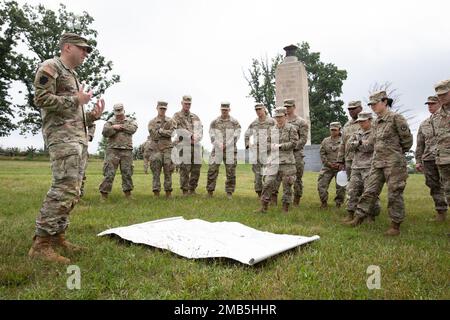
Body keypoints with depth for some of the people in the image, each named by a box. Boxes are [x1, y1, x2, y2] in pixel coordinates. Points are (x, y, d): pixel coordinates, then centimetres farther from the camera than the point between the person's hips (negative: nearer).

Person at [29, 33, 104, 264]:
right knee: (65, 188, -19)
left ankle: (57, 235, 16)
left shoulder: (73, 77, 27)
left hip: (80, 138, 10)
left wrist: (93, 115, 11)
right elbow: (41, 99, -14)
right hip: (62, 136, -9)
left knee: (73, 191, 7)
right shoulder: (50, 67, 1)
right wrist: (75, 100, -8)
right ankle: (40, 243, -13)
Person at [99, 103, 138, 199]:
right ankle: (104, 193, 0)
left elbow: (133, 128, -6)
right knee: (109, 173, -5)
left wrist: (121, 126, -5)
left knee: (127, 173, 6)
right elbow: (105, 132, -2)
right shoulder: (110, 121, 13)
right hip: (113, 150, -1)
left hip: (126, 150, 2)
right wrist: (114, 127, -9)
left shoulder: (130, 121, 16)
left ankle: (128, 193, 16)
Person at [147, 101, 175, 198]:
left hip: (167, 149, 1)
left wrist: (160, 131, -7)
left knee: (168, 172, 2)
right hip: (156, 149, -1)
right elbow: (154, 135, -6)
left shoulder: (170, 121, 11)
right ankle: (156, 193, 5)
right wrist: (164, 129, -7)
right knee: (156, 173, 0)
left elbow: (171, 133, -5)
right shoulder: (152, 122, 8)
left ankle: (168, 192, 9)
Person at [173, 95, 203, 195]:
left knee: (196, 168, 4)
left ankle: (192, 189, 16)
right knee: (185, 169, -7)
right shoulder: (177, 116, 7)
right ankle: (185, 190, 1)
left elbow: (200, 130, 8)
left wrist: (196, 138, -11)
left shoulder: (195, 117, 20)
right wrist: (191, 136, -13)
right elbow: (179, 130, -8)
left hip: (196, 145, 5)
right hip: (183, 145, -5)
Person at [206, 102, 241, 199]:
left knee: (231, 172, 1)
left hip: (230, 150, -1)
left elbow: (236, 136, -2)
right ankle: (210, 191, 10)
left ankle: (229, 192, 12)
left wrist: (226, 145, -11)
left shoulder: (234, 122, 3)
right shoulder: (214, 122, 7)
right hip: (217, 150, 1)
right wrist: (219, 145, -10)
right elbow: (212, 136, 2)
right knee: (212, 170, -2)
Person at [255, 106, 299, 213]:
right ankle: (264, 207, 9)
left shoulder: (291, 128, -1)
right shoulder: (272, 129, 14)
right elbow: (269, 142, 24)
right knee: (268, 183, 0)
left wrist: (279, 146, -13)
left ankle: (285, 209, 14)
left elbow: (294, 143, -10)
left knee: (287, 186, 2)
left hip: (287, 161, -4)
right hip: (273, 161, 4)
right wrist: (272, 146, 1)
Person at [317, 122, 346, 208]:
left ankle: (338, 204, 16)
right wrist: (328, 163, -7)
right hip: (327, 167, 2)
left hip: (340, 167, -2)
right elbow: (322, 154, 5)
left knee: (341, 187, -2)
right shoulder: (325, 141, 8)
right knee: (321, 185, -3)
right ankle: (324, 203, 12)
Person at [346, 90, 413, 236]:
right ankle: (358, 218, 10)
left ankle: (395, 226, 11)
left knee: (394, 194, 1)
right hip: (377, 162, 7)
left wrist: (396, 151, 8)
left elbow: (407, 140, -3)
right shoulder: (376, 122, 14)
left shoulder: (396, 118, -8)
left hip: (394, 162, -7)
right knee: (369, 191, 6)